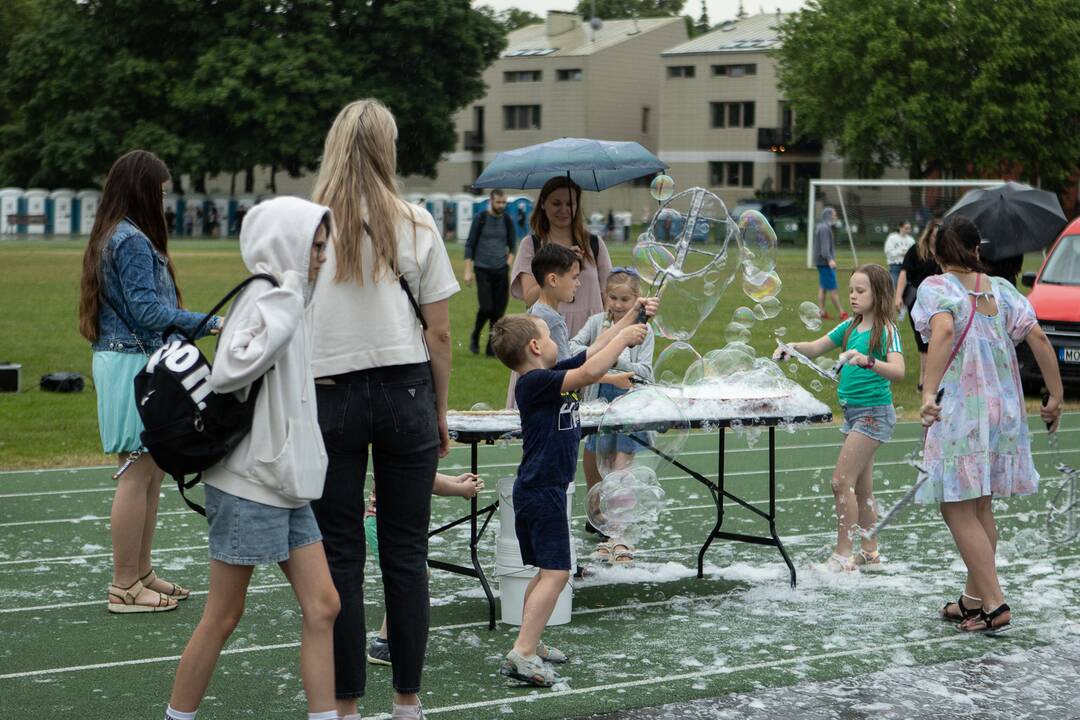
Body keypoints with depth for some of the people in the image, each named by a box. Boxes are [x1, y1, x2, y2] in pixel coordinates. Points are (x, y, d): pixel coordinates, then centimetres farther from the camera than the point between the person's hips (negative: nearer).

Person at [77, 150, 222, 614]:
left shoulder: (113, 237, 16)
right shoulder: (131, 241, -16)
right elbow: (147, 310, -20)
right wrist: (209, 324, -19)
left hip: (126, 361, 10)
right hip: (135, 364, -10)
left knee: (150, 474, 16)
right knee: (137, 475, -5)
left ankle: (140, 573, 24)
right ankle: (125, 587, 1)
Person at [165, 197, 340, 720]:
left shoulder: (284, 299, 13)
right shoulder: (264, 299, -15)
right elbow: (231, 369, -32)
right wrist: (287, 295, -28)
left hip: (285, 484, 9)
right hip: (249, 484, -9)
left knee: (322, 607, 4)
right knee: (223, 616, 2)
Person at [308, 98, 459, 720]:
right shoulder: (416, 225, 0)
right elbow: (439, 333, 1)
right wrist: (441, 412, 10)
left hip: (328, 395, 0)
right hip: (405, 392, 1)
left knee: (340, 553, 6)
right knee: (406, 552, 8)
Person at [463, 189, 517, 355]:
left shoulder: (507, 221, 7)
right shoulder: (480, 219, -2)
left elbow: (513, 245, 17)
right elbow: (469, 245, -1)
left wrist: (509, 261, 0)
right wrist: (468, 270, -6)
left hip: (501, 271, 3)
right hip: (482, 270, -3)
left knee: (499, 311, -1)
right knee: (486, 308, -14)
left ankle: (492, 348, 7)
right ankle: (475, 337, 12)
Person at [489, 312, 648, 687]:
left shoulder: (552, 375, 11)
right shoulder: (535, 382, -17)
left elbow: (594, 350, 19)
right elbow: (589, 372, -29)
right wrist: (624, 338, -18)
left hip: (541, 490, 11)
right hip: (541, 490, -11)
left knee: (548, 571, 17)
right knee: (555, 572, -14)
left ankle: (530, 645, 22)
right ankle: (522, 654, -19)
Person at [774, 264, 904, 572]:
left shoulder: (886, 330, -13)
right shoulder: (850, 326, 9)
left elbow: (898, 371, -26)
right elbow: (816, 348, 8)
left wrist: (868, 361, -43)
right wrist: (793, 347, -12)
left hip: (874, 412, -8)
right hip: (853, 411, 8)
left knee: (842, 481, -11)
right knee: (861, 487, 13)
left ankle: (842, 556, -7)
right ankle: (870, 554, 23)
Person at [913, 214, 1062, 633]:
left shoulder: (935, 288, -8)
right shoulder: (1001, 290, 8)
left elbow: (944, 331, -27)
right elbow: (1038, 338, 1)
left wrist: (928, 394, -36)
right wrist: (1055, 397, 6)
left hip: (959, 412, -6)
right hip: (1004, 409, 6)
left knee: (958, 510, 0)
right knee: (980, 508, 17)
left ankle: (994, 604, -6)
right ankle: (974, 600, 25)